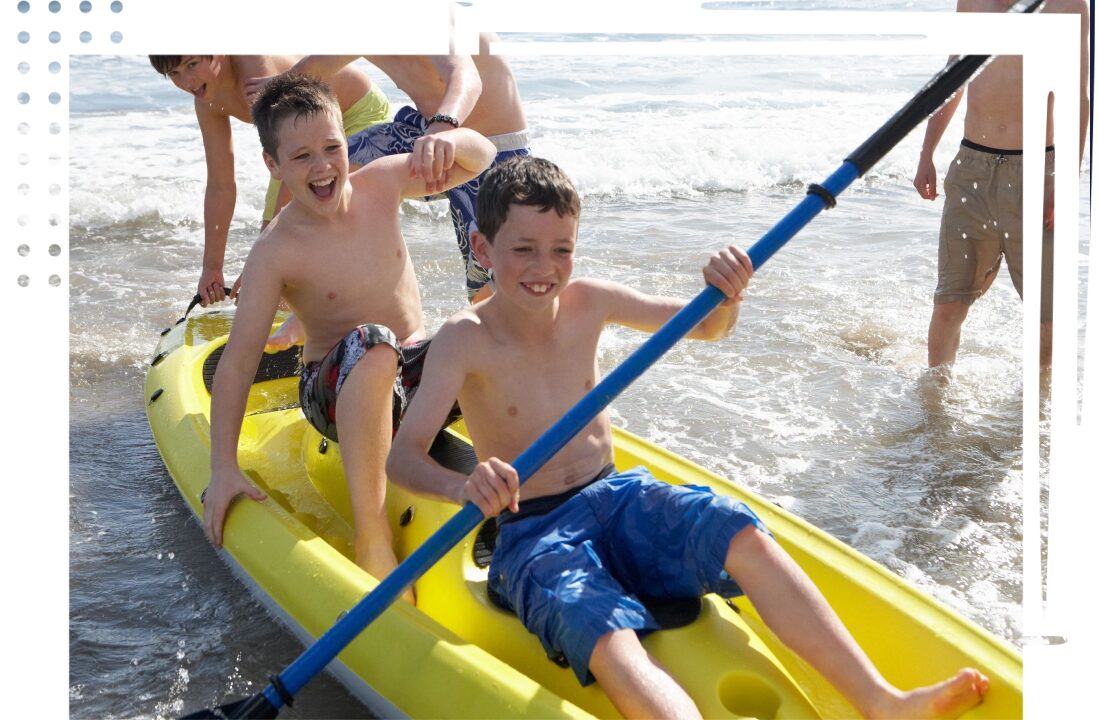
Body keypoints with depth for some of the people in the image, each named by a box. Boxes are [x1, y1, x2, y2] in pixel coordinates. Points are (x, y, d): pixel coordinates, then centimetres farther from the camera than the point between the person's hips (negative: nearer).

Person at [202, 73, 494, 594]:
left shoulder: (380, 184, -2)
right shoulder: (276, 253, -14)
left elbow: (480, 157, 1)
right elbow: (237, 361, -17)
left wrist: (447, 140, -23)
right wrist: (223, 468, -24)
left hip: (415, 374, 5)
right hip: (338, 394, -4)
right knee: (371, 343, -40)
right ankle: (371, 539, -36)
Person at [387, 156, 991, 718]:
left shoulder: (586, 302, 2)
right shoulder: (465, 339, -10)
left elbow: (705, 327, 10)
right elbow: (402, 457, -20)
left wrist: (725, 293, -14)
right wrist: (463, 486, -42)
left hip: (618, 496, 4)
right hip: (534, 532, -4)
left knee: (738, 533, -24)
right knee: (607, 637, -34)